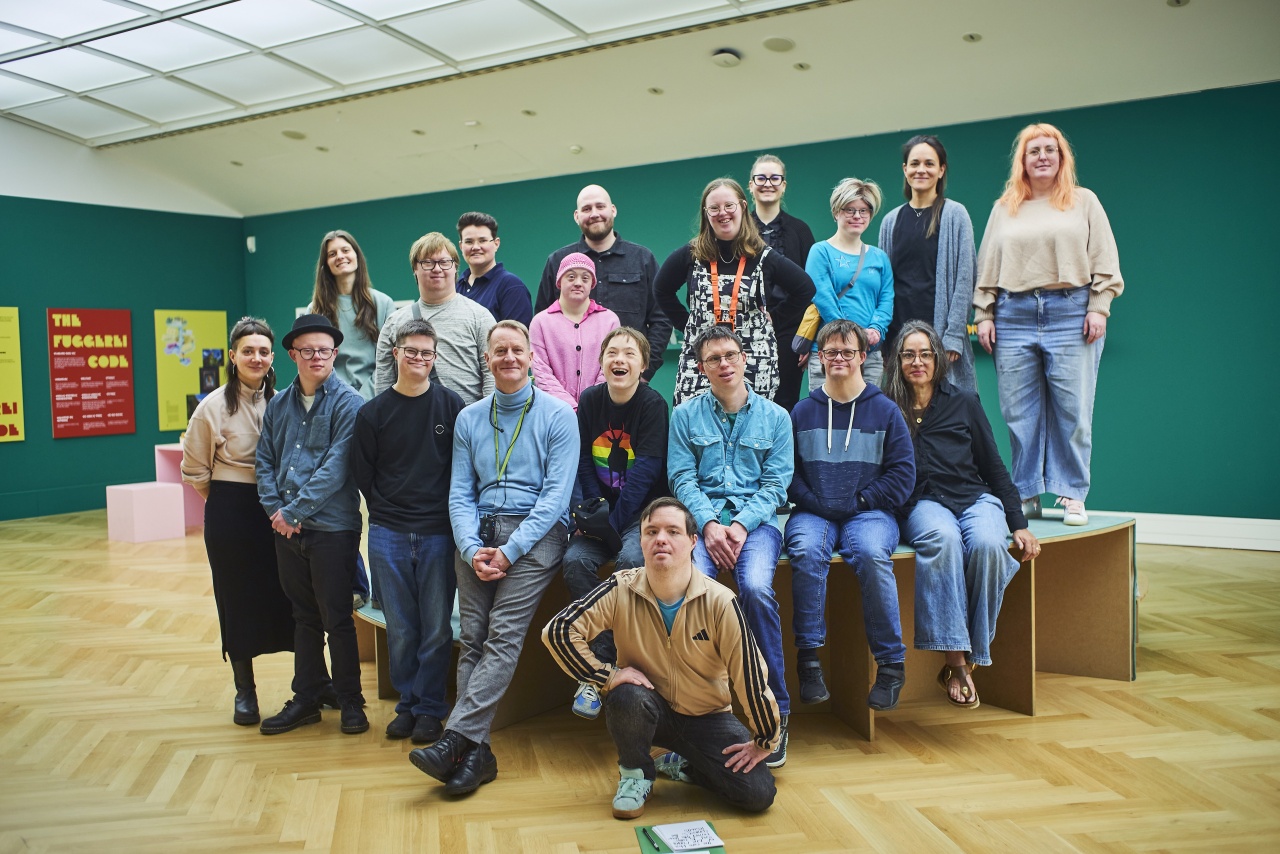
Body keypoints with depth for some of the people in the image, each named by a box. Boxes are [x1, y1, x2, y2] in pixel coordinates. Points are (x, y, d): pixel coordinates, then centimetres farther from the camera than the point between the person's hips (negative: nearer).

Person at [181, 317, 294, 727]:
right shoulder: (214, 406, -7)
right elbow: (194, 470, 1)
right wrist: (225, 503, 4)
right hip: (231, 512, -2)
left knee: (286, 594, 5)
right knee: (237, 598, 8)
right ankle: (245, 690, 22)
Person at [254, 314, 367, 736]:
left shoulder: (347, 403, -10)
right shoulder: (279, 405, 10)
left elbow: (335, 468, -17)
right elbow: (265, 460, 9)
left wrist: (294, 511, -15)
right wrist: (274, 509, -5)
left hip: (332, 528, -6)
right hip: (286, 529, 6)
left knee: (337, 618, 3)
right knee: (304, 617, 16)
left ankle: (350, 700, 18)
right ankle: (305, 699, 27)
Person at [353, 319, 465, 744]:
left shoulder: (451, 405, 1)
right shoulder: (372, 413, 4)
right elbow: (364, 474, 10)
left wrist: (447, 515, -1)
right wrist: (388, 511, 3)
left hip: (439, 533, -1)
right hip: (388, 536, 1)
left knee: (437, 628, 4)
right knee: (400, 628, 9)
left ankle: (430, 708, 19)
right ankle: (407, 704, 24)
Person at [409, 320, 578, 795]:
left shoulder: (558, 416, 2)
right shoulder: (469, 419, 16)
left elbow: (556, 494, -5)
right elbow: (459, 493, 11)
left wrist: (509, 550, -14)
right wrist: (473, 548, -8)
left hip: (535, 531, -3)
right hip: (479, 531, 4)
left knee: (504, 634, -17)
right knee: (472, 636, -8)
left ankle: (455, 739, -21)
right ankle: (476, 752, -8)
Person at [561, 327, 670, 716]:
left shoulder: (653, 404, -8)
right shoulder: (589, 400, 5)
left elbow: (646, 470, -14)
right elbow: (584, 462, 4)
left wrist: (612, 523, -20)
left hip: (642, 509, -3)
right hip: (602, 507, 4)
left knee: (630, 559, -32)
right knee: (575, 560, -24)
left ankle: (600, 666, -18)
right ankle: (603, 660, -15)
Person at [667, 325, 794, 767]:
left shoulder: (775, 417, 13)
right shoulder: (685, 415, 14)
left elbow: (776, 483, 5)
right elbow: (682, 479, 5)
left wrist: (740, 524, -11)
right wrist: (710, 524, -12)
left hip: (755, 518, 0)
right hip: (702, 517, 1)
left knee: (756, 587, -31)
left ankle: (775, 709, -19)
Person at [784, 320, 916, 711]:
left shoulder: (885, 411, 10)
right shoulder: (802, 412, 12)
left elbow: (902, 473, 5)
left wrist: (860, 501, -7)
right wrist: (815, 504, -8)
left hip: (869, 513, -1)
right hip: (814, 513, 1)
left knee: (871, 554, -33)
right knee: (806, 551, -32)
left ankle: (891, 664, -20)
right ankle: (808, 658, -22)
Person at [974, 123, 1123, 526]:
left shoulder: (1084, 201, 10)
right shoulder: (1004, 208, 15)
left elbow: (1104, 261, 5)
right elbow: (987, 268, 14)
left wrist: (1099, 307, -5)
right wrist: (984, 314, 5)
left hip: (1071, 313, -2)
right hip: (1014, 315, 2)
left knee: (1072, 410, -3)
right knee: (1019, 413, 2)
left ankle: (1073, 495, 6)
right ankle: (1026, 495, 10)